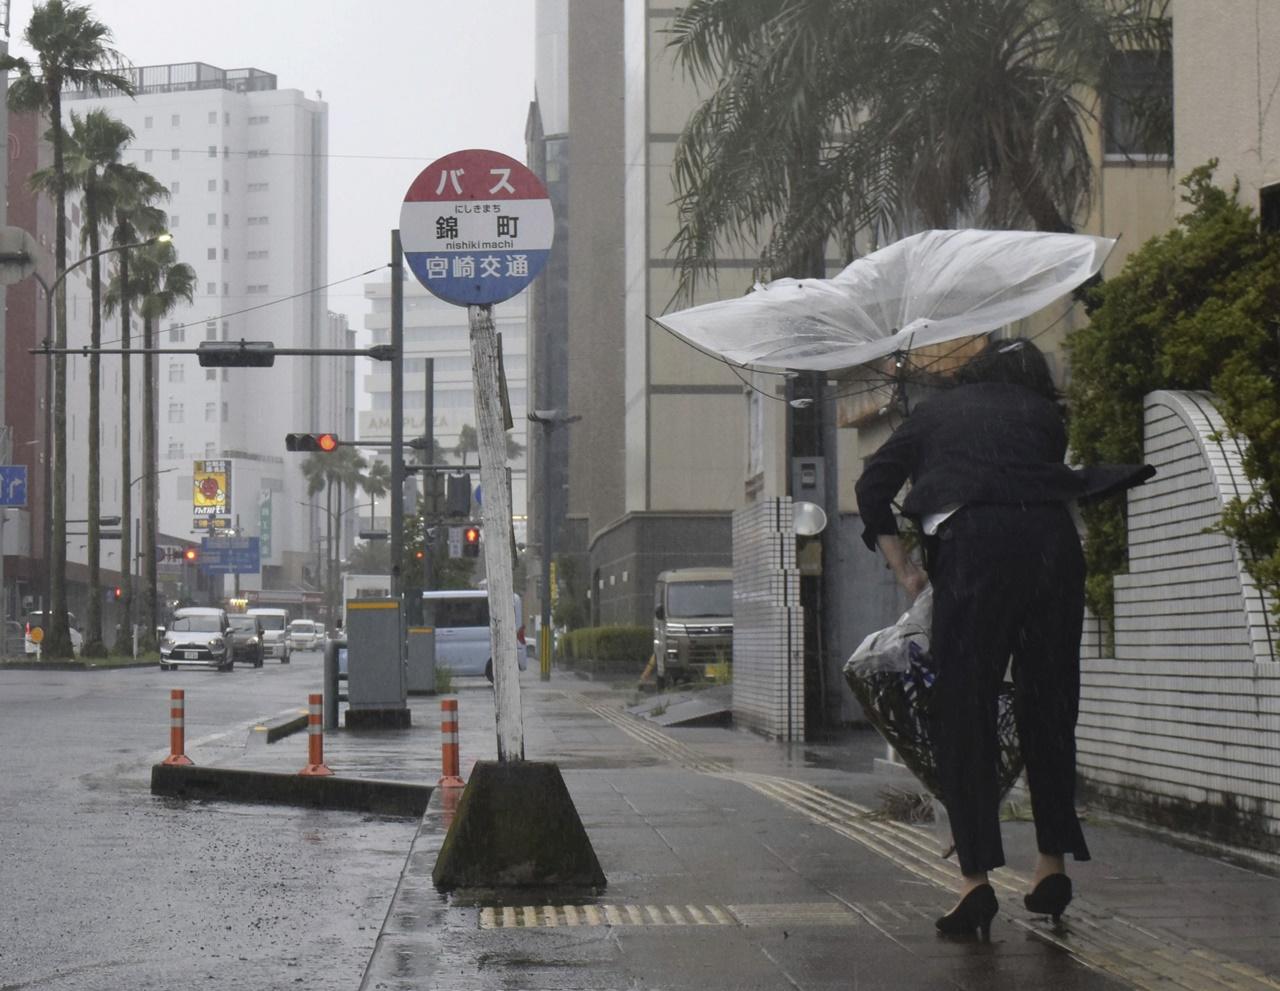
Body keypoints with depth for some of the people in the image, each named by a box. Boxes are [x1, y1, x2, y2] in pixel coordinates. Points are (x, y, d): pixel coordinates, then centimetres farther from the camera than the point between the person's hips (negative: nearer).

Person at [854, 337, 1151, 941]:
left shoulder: (937, 411, 24)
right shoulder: (1043, 415, 26)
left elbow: (872, 486, 17)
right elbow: (1065, 483, 16)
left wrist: (904, 571, 18)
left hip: (973, 544, -2)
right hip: (1053, 544, 2)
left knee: (962, 715, 0)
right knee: (1049, 709, 14)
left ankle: (975, 878, -7)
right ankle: (1053, 863, 17)